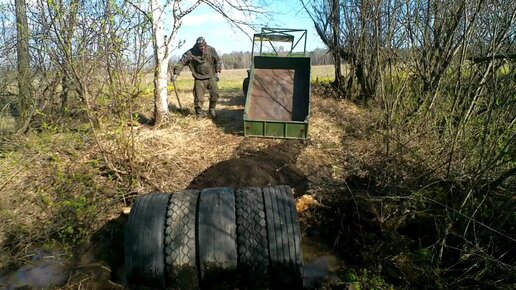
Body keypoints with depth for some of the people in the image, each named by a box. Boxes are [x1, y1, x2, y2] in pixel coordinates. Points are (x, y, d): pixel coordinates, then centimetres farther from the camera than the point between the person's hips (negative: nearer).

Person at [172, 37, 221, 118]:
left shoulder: (211, 50, -3)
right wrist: (176, 73, -21)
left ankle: (212, 109, 20)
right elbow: (181, 62, -13)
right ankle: (199, 113, 17)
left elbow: (217, 60, 12)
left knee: (215, 94, -1)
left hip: (211, 77, 3)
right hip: (199, 78, -2)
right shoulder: (190, 53, -13)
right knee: (199, 97, -1)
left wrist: (218, 71, 5)